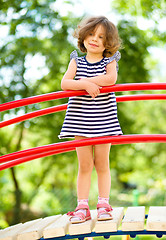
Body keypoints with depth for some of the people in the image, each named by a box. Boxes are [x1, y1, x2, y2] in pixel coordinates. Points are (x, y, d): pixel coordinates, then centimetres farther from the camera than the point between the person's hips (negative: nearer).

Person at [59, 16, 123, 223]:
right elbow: (64, 84, -9)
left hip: (104, 119, -1)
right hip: (80, 119, 1)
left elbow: (111, 79, -20)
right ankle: (82, 207, 9)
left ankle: (103, 205, 14)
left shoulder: (109, 62, 3)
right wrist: (85, 85, -21)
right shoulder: (76, 62, 6)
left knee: (102, 164, 5)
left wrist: (87, 80, -13)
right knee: (84, 165, 4)